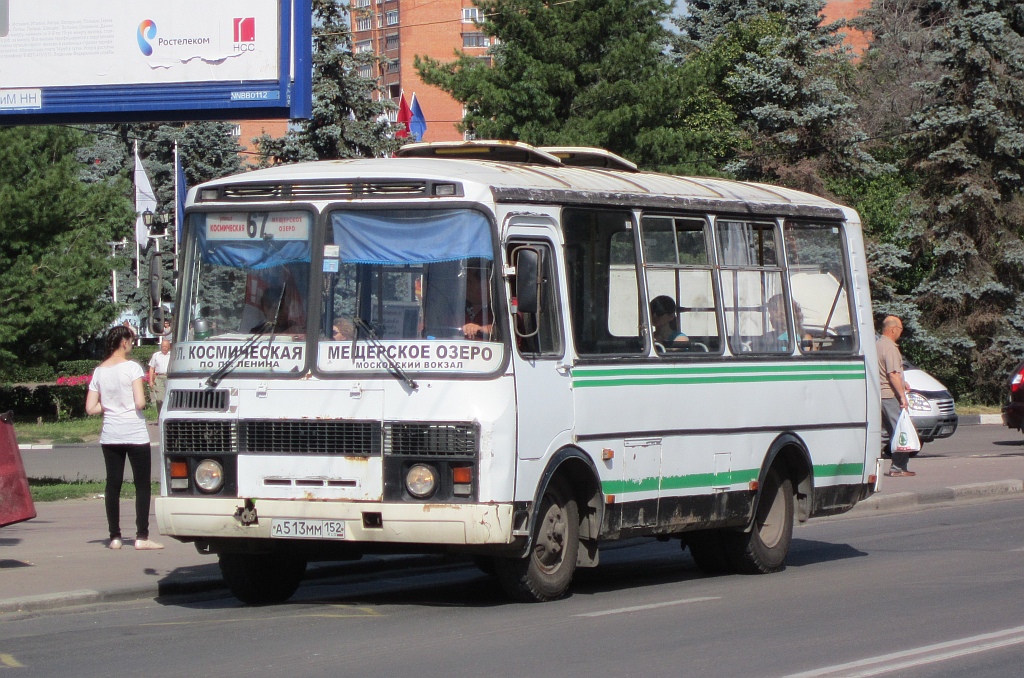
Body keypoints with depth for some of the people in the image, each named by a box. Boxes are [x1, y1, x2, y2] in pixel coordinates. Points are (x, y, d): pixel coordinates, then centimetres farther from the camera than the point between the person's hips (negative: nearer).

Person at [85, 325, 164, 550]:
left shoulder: (99, 371, 5)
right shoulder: (132, 367, -10)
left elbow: (90, 408, 2)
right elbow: (140, 403, -16)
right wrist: (136, 403, 6)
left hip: (110, 436, 5)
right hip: (135, 434, -5)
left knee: (113, 485, 8)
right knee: (142, 485, 2)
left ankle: (114, 536, 7)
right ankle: (142, 537, -3)